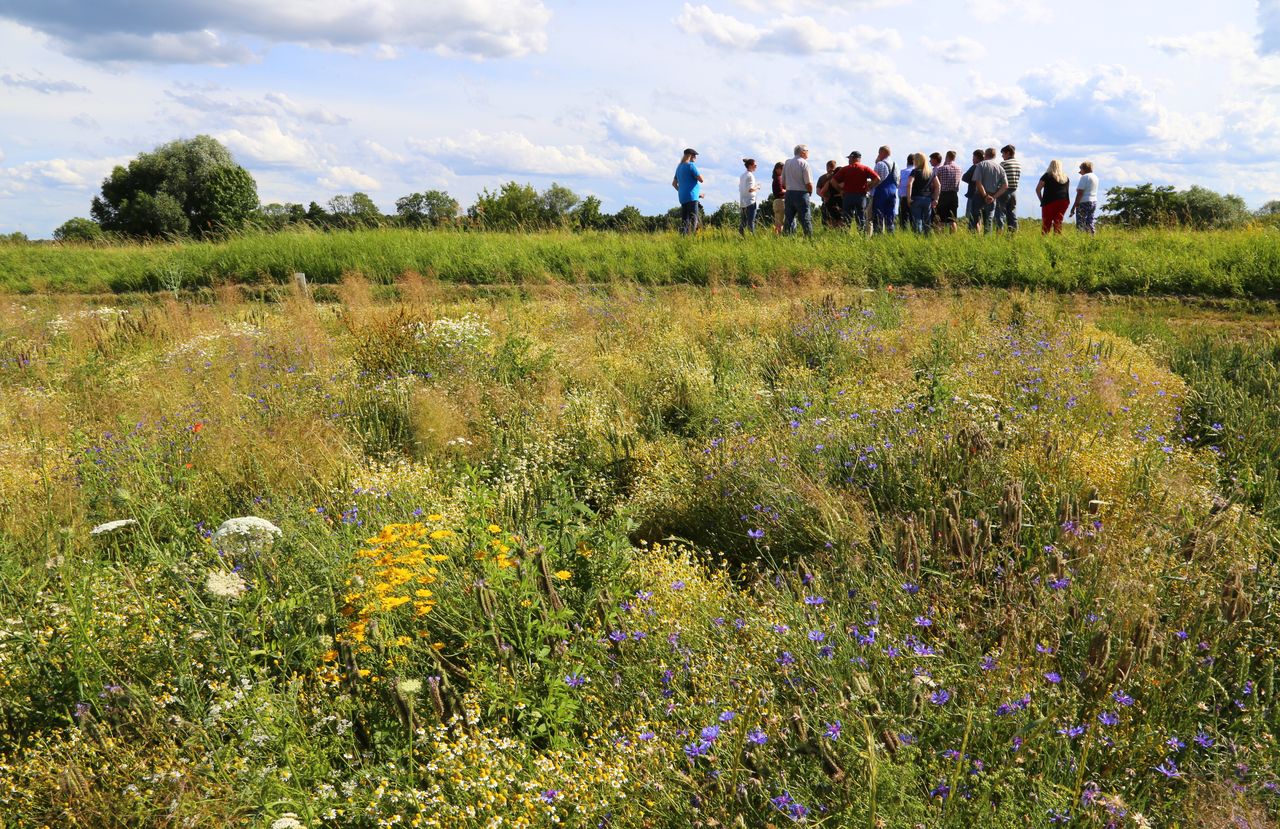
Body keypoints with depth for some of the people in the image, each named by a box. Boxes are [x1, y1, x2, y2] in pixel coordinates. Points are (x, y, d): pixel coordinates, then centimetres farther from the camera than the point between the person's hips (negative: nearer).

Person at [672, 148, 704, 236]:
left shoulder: (679, 167, 19)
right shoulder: (691, 165, -7)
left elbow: (674, 183, 25)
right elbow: (701, 179, -11)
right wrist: (699, 174, 9)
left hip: (683, 198, 8)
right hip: (691, 197, -8)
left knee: (684, 220, 7)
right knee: (693, 219, -13)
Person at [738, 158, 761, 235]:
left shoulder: (742, 176, 14)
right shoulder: (750, 175, -11)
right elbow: (750, 189, -19)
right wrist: (757, 187, -1)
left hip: (742, 202, 8)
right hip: (750, 201, -8)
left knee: (743, 222, 8)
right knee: (751, 221, -7)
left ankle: (740, 236, 7)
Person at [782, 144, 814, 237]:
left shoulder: (787, 163, 9)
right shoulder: (804, 163, -9)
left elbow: (783, 182, 12)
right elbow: (809, 183, -12)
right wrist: (810, 193, 5)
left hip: (789, 193, 6)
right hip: (801, 194, -6)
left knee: (788, 219, 7)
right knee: (806, 219, -3)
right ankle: (809, 238, -6)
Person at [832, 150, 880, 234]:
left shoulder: (845, 169, 2)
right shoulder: (865, 168, 3)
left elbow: (834, 181, -4)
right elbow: (877, 179, -6)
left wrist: (840, 190, 6)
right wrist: (867, 188, 1)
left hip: (847, 196, 0)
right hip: (861, 196, 0)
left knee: (847, 220, 3)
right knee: (861, 220, 4)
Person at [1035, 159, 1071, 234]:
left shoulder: (1047, 175, 0)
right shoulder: (1066, 177, 14)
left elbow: (1038, 189, -3)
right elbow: (1068, 191, 18)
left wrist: (1041, 200, 5)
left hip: (1050, 201, -4)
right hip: (1063, 202, 4)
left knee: (1046, 222, -2)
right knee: (1058, 222, 6)